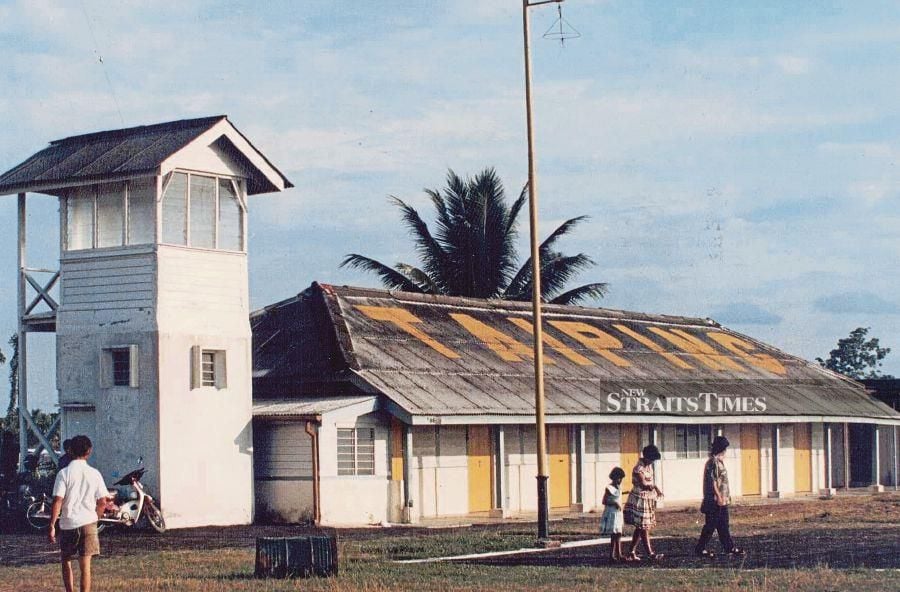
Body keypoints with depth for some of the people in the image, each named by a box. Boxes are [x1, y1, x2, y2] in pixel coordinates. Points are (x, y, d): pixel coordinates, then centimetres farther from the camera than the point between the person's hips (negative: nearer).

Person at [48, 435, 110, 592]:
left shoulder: (64, 473, -7)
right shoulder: (94, 473, 0)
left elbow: (57, 501, -13)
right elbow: (102, 502, 2)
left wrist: (51, 525, -7)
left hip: (68, 524, -1)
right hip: (88, 523, 1)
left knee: (66, 563, 17)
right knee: (85, 566, 1)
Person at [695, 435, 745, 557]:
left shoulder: (719, 461, 15)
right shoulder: (713, 462, -16)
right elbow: (712, 481, -21)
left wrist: (727, 495, 22)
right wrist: (718, 496, -23)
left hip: (722, 499, 10)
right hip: (715, 500, -10)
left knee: (723, 525, 11)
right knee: (710, 525, -5)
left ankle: (730, 548, 14)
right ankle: (700, 548, 1)